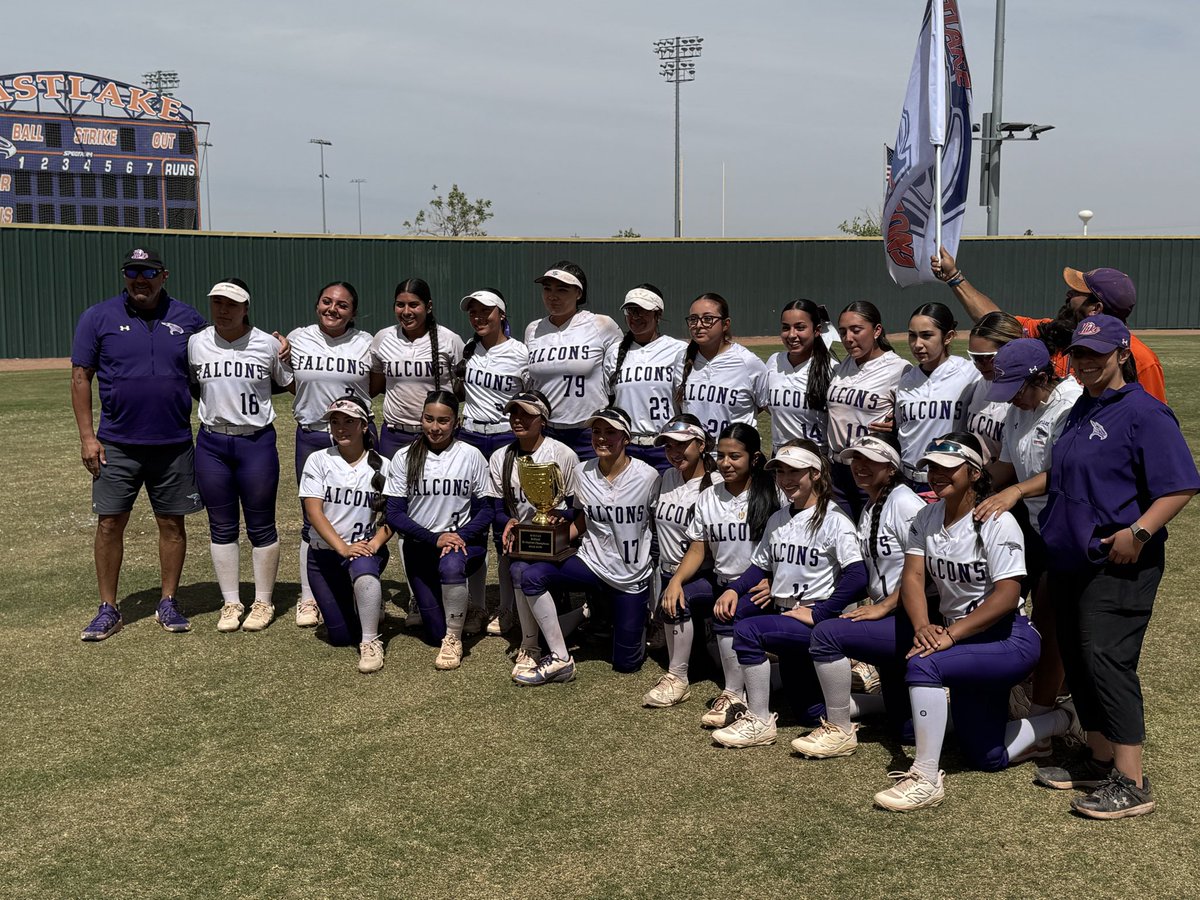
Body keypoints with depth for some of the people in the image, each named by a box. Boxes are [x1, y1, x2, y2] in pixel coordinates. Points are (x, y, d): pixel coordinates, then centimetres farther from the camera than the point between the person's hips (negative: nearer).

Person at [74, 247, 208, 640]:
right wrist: (87, 436, -6)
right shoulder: (99, 317, 0)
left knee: (172, 523, 6)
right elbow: (81, 377, 1)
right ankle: (108, 610, 10)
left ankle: (168, 604, 19)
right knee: (109, 523, 0)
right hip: (117, 444, -1)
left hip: (173, 444, 1)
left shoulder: (187, 319, 5)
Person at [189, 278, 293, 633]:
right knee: (221, 527, 9)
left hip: (257, 442, -2)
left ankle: (263, 602, 18)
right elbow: (190, 386, 14)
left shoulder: (268, 344, -4)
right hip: (212, 444, 2)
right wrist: (217, 403, 4)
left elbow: (290, 383, 6)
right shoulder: (196, 343, 2)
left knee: (261, 526, 5)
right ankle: (230, 603, 20)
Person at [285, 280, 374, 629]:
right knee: (313, 519, 6)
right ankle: (308, 598, 16)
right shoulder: (297, 339, 3)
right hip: (311, 437, 1)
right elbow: (290, 384, 15)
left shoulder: (365, 344, 0)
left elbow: (374, 387, 9)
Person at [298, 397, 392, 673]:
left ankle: (370, 643, -26)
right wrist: (343, 548, -21)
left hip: (365, 549, -1)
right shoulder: (319, 460, -2)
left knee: (362, 567, -40)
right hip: (325, 553, 1)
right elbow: (313, 511, -10)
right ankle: (364, 606, 32)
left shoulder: (381, 466, 1)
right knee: (340, 637, -3)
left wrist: (374, 544, -21)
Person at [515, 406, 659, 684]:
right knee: (531, 576, -26)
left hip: (632, 577, -2)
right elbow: (581, 523, 8)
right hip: (591, 564, 2)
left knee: (626, 663, 3)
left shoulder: (648, 477, -14)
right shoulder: (584, 473, -4)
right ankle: (560, 660, -13)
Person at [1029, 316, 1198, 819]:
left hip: (1117, 565, -9)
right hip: (1070, 561, 9)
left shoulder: (1144, 412, -12)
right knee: (1077, 661, 13)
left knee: (1105, 661, -12)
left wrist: (1138, 533, -24)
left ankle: (1131, 785, -7)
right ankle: (1100, 760, 26)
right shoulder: (1081, 409, 15)